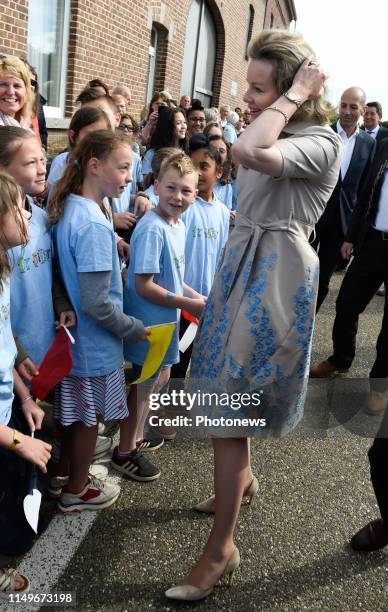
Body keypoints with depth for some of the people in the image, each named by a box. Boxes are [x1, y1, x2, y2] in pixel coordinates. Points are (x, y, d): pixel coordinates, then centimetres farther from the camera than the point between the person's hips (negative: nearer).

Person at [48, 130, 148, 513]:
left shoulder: (67, 208, 1)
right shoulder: (94, 225, -26)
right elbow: (96, 303, -26)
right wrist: (135, 330, -13)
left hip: (70, 333, 8)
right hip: (94, 343, -8)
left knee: (72, 413, 22)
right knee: (88, 418, 11)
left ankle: (72, 473, 42)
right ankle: (76, 491, 31)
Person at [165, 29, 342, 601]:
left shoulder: (322, 142, -14)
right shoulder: (271, 136, 12)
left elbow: (250, 152, -34)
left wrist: (294, 96, -23)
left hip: (275, 272, -9)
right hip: (242, 263, 9)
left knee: (229, 400, -8)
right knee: (231, 389, 18)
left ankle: (222, 548, 5)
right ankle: (242, 477, 44)